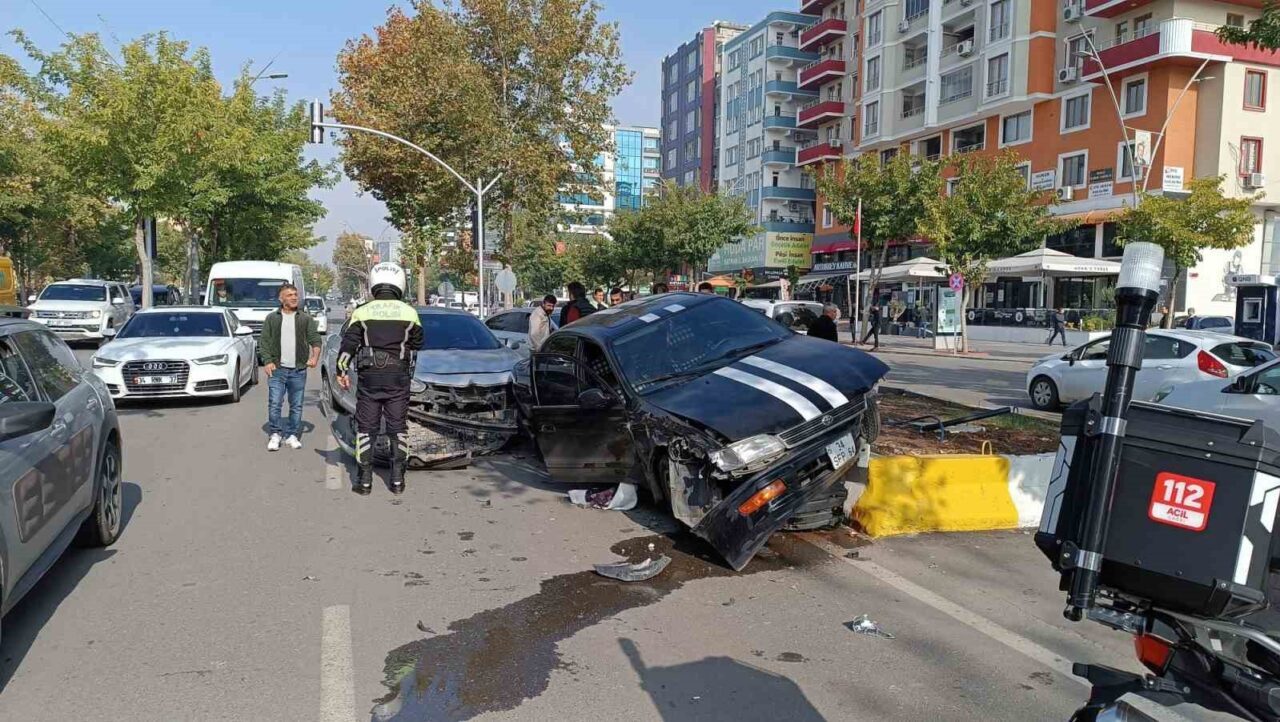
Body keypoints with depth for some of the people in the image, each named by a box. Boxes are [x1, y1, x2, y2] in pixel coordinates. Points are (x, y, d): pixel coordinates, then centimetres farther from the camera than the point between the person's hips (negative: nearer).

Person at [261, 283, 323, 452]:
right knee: (274, 404, -5)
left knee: (296, 406, 5)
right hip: (277, 369, -1)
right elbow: (263, 341, 6)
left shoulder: (306, 318, 8)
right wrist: (267, 361, -7)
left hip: (298, 370, 1)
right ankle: (275, 435, 7)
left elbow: (315, 339, 4)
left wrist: (315, 357, -13)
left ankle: (291, 435, 14)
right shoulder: (272, 318, 8)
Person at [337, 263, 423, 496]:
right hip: (399, 377, 1)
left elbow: (348, 344, -2)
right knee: (397, 428, 8)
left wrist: (342, 370, 7)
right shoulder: (409, 313, 1)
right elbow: (418, 344, 10)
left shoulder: (362, 312, -1)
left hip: (370, 376, 0)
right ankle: (397, 480, 9)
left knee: (366, 429, 7)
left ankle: (365, 480, 7)